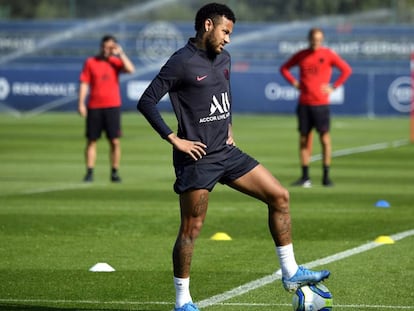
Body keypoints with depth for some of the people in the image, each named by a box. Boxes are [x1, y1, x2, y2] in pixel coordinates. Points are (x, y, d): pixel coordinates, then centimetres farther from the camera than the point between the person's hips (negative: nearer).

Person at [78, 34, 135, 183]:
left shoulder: (116, 62, 6)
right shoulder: (90, 62, 5)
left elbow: (130, 69, -13)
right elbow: (84, 83, 3)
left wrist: (120, 53, -9)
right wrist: (81, 103, -5)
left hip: (112, 106, 0)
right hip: (94, 107, 0)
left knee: (115, 141, -2)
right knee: (91, 141, 1)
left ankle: (115, 172, 4)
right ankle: (89, 172, 3)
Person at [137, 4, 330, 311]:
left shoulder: (223, 58, 11)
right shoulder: (182, 63, -13)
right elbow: (146, 102, -15)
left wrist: (228, 129, 16)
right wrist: (174, 139, -18)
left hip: (226, 152, 8)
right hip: (197, 157, -8)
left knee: (279, 196, 2)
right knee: (191, 229, -2)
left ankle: (290, 273, 9)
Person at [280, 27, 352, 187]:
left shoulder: (328, 54, 0)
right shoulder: (301, 55, 9)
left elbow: (346, 70, 1)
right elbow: (284, 68, 21)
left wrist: (334, 86, -5)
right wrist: (294, 82, 7)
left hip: (321, 103, -3)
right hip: (304, 103, 3)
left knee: (324, 138, -6)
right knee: (303, 139, 3)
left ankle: (326, 176, -1)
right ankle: (305, 177, 8)